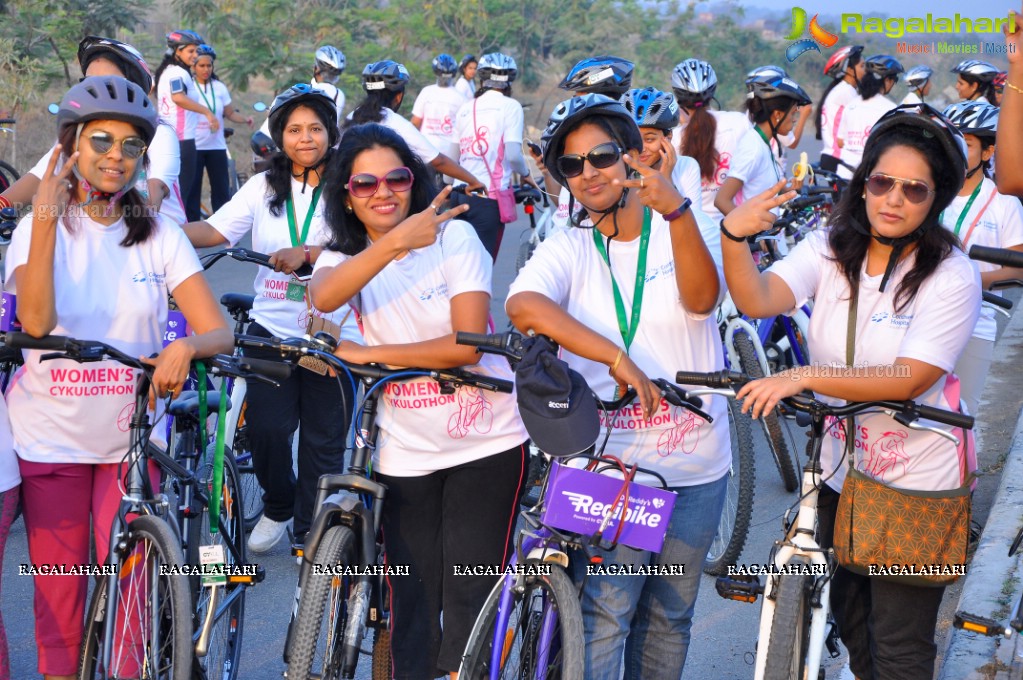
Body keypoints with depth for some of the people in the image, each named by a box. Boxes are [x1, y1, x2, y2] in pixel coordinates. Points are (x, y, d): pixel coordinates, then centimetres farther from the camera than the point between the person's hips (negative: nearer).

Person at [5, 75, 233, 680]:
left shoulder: (160, 236, 0)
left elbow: (219, 331, -9)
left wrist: (185, 346, -31)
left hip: (131, 439, 1)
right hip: (49, 437, 0)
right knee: (59, 598, 7)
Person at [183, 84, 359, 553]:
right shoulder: (264, 187, 9)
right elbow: (216, 229, -1)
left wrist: (306, 254, -31)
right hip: (272, 328, 2)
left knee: (323, 442, 5)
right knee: (266, 427, -7)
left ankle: (311, 531, 21)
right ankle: (277, 507, 22)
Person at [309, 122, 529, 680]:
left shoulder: (454, 235, -6)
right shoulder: (343, 256, 0)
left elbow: (467, 345, -15)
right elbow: (323, 298, -26)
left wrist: (368, 354, -16)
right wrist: (395, 242, -39)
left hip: (485, 445, -2)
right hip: (404, 455, 2)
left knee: (471, 605, -1)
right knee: (411, 610, 9)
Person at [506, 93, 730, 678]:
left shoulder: (683, 230, 1)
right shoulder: (568, 250, 1)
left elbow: (701, 298, -21)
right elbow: (524, 305, -21)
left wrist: (676, 209, -39)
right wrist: (616, 357, -32)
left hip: (696, 467, 2)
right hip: (609, 461, -1)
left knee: (669, 618, 14)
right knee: (603, 614, -10)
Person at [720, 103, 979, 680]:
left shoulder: (951, 276, -17)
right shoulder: (830, 250, -5)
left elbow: (908, 379, -25)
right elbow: (758, 299, -21)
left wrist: (805, 377, -34)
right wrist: (734, 237, -40)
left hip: (915, 481, -5)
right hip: (841, 468, 5)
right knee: (848, 616, 24)